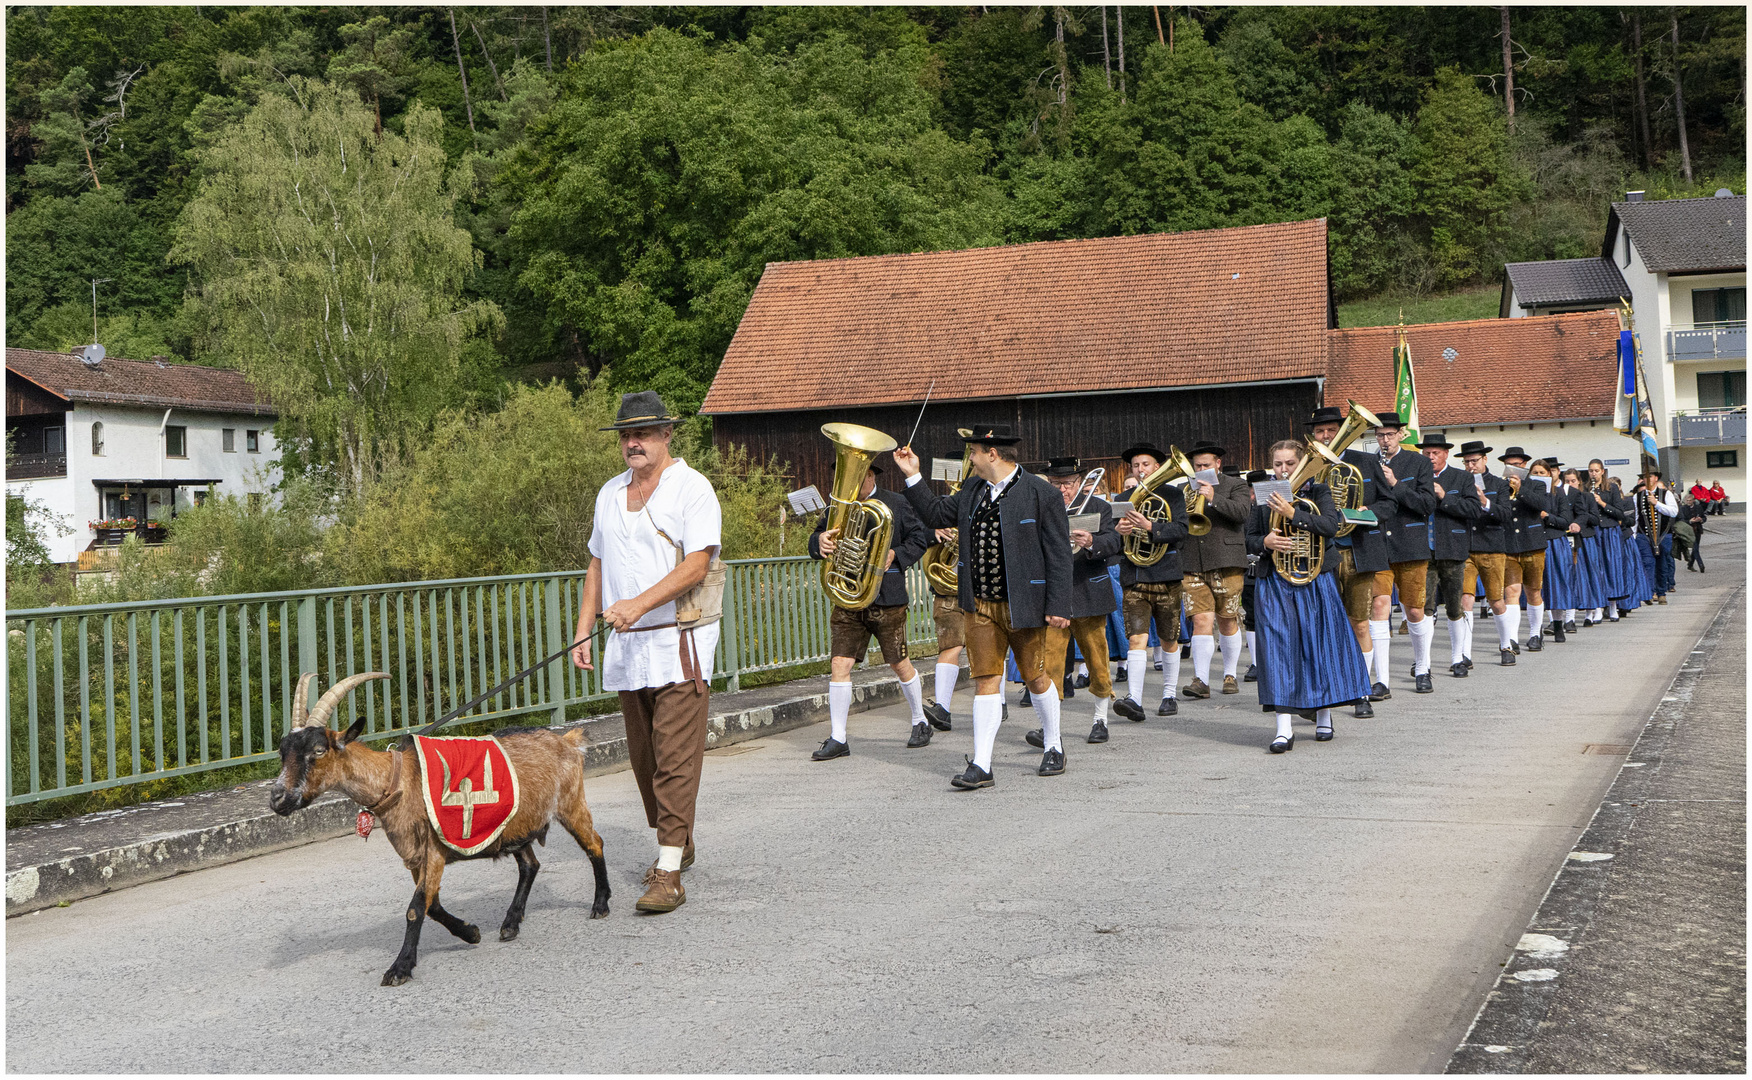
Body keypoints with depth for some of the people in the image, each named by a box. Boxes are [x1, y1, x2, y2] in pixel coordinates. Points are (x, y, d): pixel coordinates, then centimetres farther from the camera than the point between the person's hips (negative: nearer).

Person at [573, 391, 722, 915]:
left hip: (679, 643, -7)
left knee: (675, 758, -11)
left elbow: (696, 565, -16)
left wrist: (638, 604, -26)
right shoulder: (610, 493, 16)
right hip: (626, 648, 7)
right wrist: (583, 631, 13)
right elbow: (598, 565, 21)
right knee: (644, 757, 12)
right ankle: (677, 844, 29)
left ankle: (668, 874, -12)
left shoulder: (692, 488, -6)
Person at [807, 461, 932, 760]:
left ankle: (921, 723, 29)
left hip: (887, 599, -3)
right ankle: (837, 738, 0)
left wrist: (895, 555, -14)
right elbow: (817, 539, 8)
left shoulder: (895, 503, 0)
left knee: (899, 664, 8)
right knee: (839, 664, -6)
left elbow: (921, 536, 1)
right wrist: (820, 541, -15)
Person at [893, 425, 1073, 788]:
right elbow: (937, 515, 21)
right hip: (980, 606, 4)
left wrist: (1058, 606, -14)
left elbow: (1058, 554, -10)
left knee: (1036, 678, 10)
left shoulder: (1041, 494, -10)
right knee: (986, 680, 0)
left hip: (1023, 605, -4)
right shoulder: (972, 490, 8)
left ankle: (1054, 748, 31)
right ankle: (980, 766, -2)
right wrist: (913, 476, 12)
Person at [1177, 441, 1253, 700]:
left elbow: (1243, 512, -12)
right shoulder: (1186, 489, 17)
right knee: (1201, 620, -8)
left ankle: (1230, 675, 20)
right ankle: (1201, 681, -12)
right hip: (1193, 566, 2)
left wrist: (1214, 498, -22)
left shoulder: (1235, 484, 6)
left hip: (1226, 562, -2)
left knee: (1227, 620, 6)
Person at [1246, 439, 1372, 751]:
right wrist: (1265, 542, -13)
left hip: (1313, 580, -1)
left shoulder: (1318, 492, 3)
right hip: (1273, 582, 1)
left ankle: (1324, 715, 25)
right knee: (1278, 647, -7)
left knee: (1319, 643, 5)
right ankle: (1284, 728, -10)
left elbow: (1330, 526, -14)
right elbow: (1249, 539, 9)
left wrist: (1293, 513, -23)